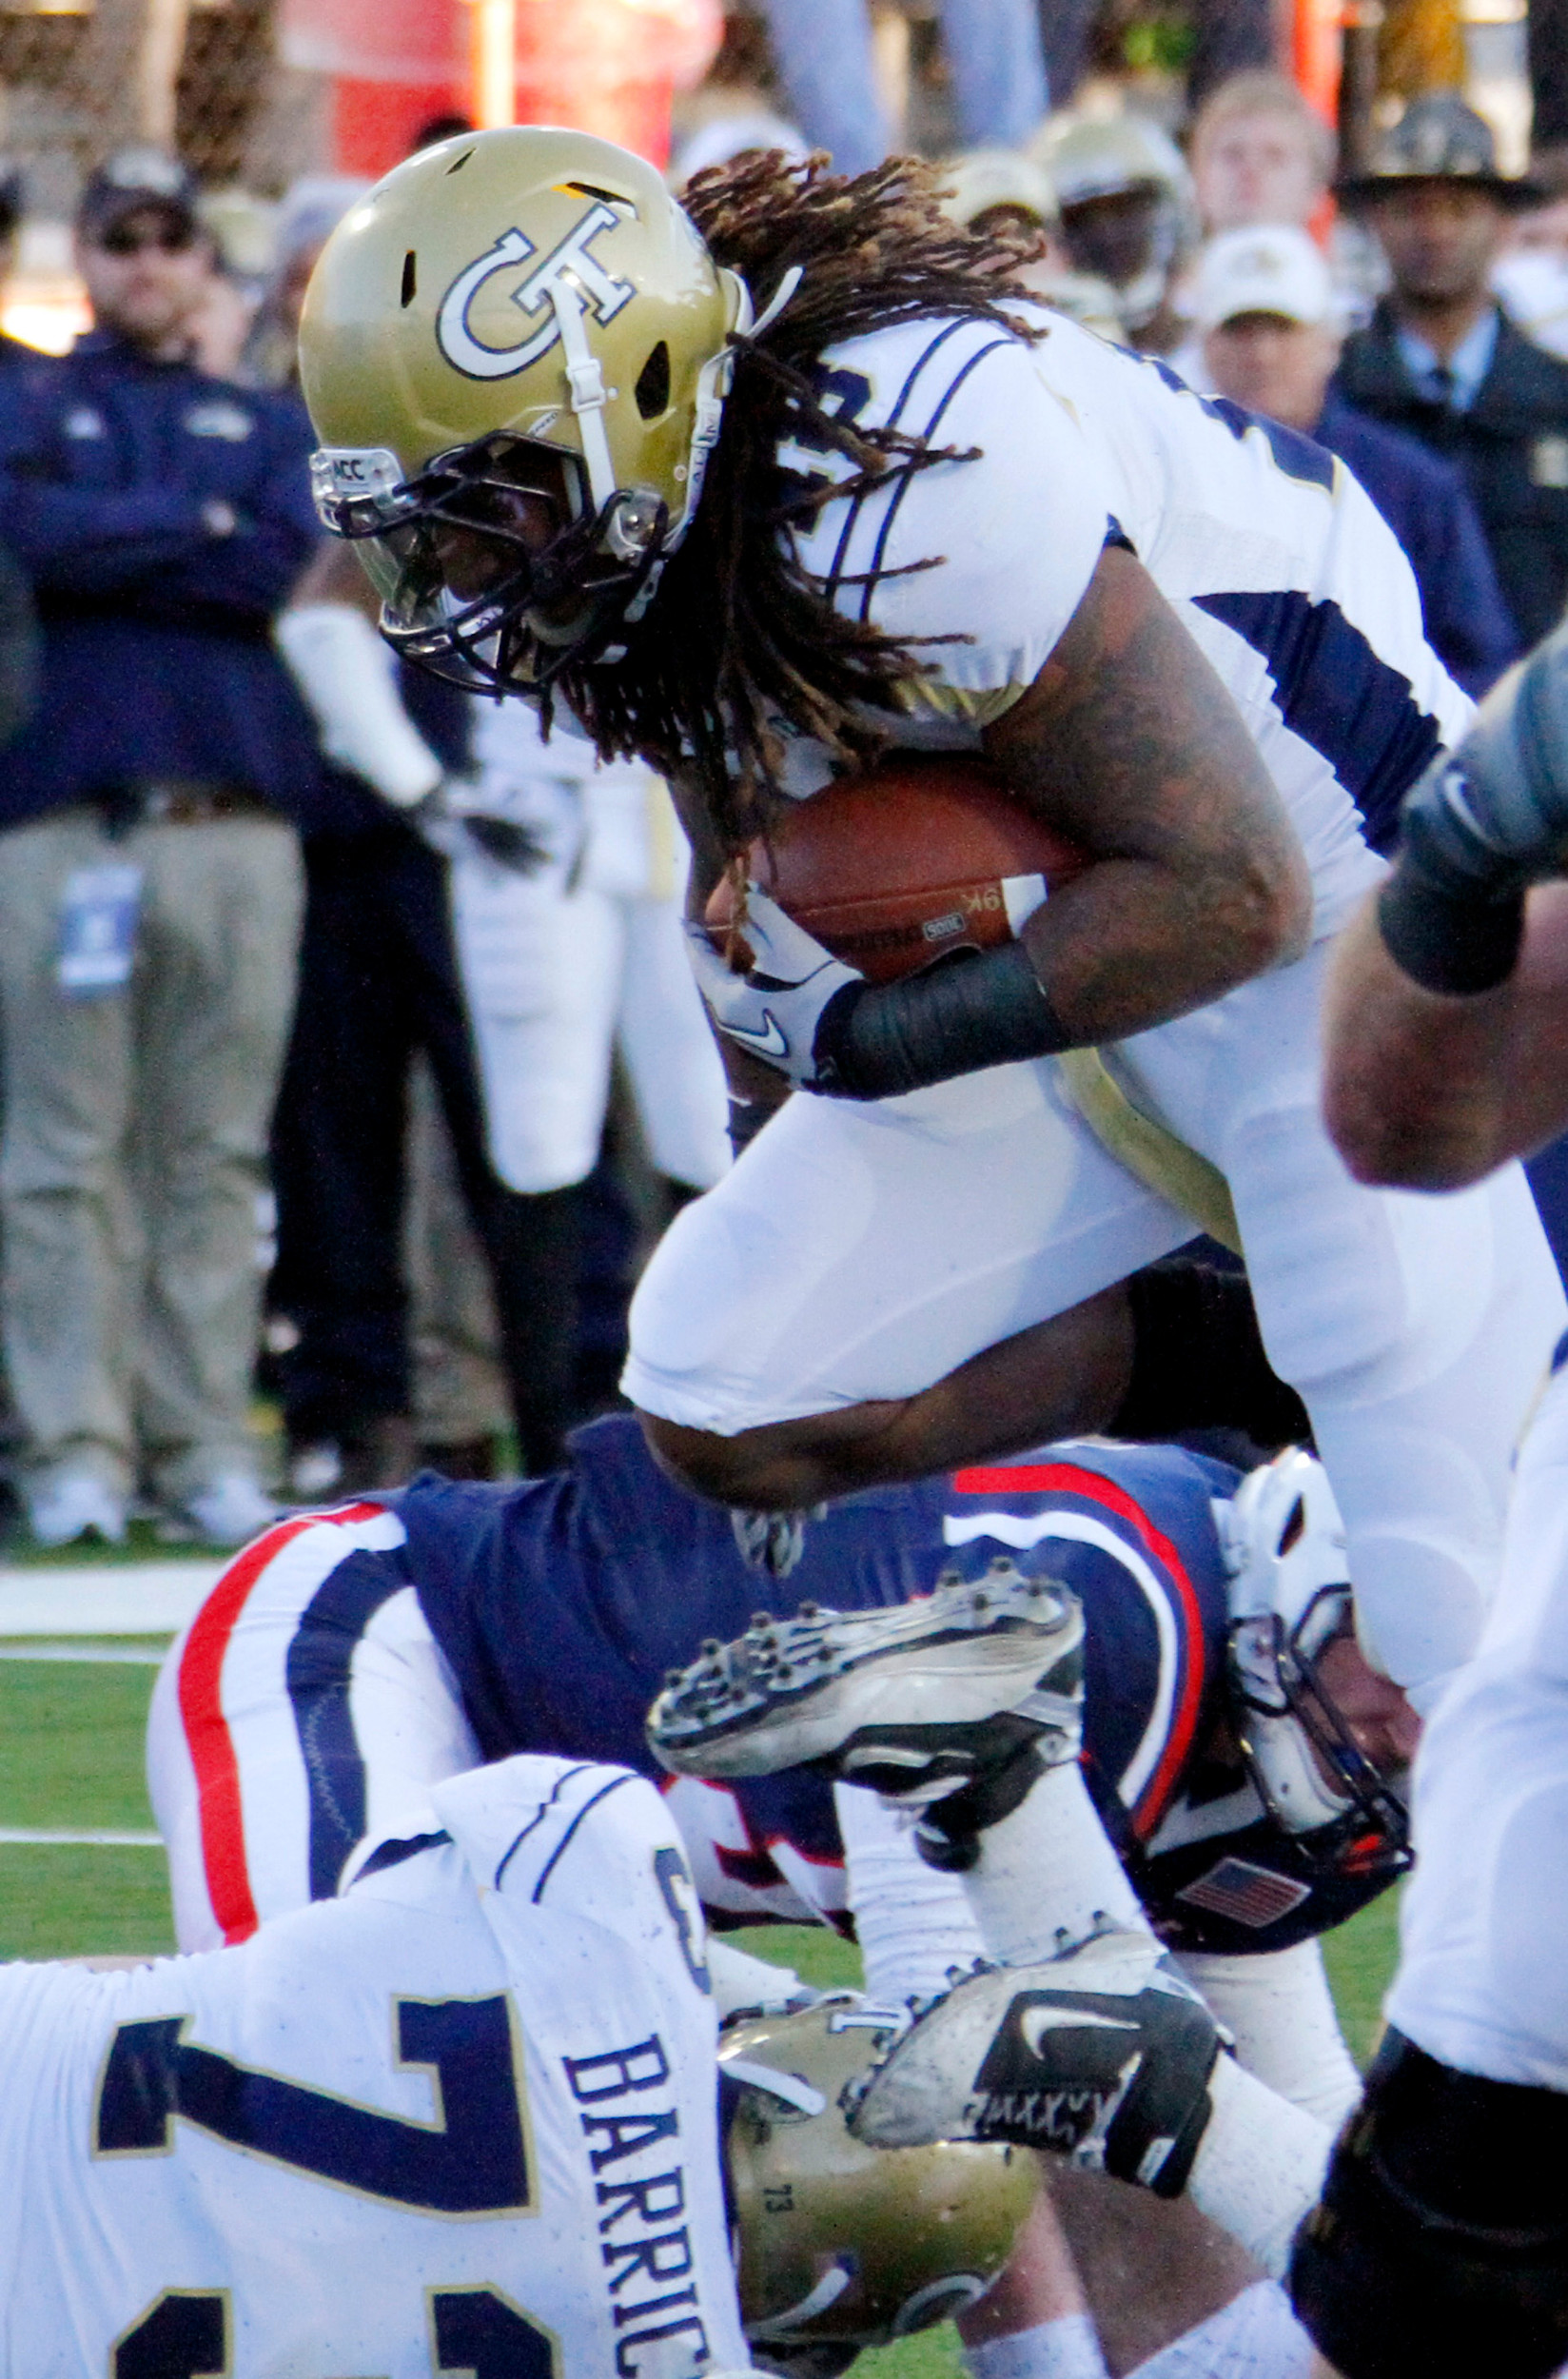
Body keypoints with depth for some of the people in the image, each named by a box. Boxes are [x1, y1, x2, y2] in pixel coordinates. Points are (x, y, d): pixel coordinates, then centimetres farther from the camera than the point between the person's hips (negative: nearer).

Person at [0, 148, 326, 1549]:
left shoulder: (270, 426, 21)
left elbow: (287, 562, 0)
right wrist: (199, 527, 0)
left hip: (237, 816, 2)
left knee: (216, 1151, 0)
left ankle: (208, 1443, 3)